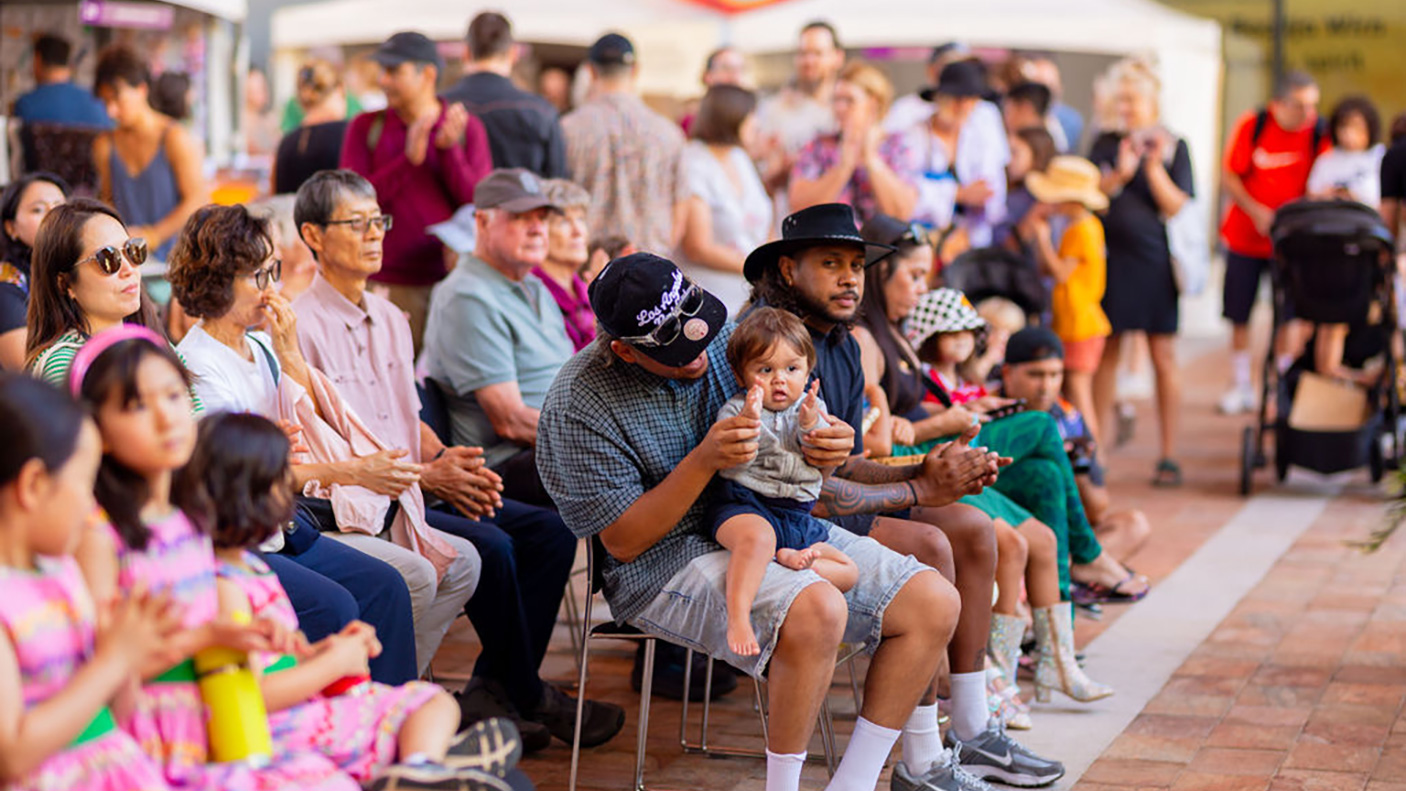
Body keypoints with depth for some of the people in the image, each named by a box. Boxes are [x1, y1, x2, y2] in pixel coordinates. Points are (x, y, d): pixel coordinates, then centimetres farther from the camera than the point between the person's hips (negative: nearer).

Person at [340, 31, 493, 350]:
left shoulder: (467, 128, 6)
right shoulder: (366, 127, 7)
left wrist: (449, 149, -14)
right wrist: (409, 159, -13)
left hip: (452, 275, 0)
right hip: (390, 284, 0)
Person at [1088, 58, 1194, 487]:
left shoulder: (1174, 146, 2)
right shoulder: (1106, 144, 8)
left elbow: (1176, 205, -5)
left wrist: (1153, 166, -16)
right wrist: (1122, 173, -16)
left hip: (1155, 258, -2)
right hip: (1111, 255, 2)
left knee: (1163, 355, 1)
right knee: (1107, 352, 5)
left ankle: (1167, 453, 7)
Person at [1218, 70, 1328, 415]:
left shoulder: (1319, 133, -9)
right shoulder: (1252, 126, -10)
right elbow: (1229, 176, -6)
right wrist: (1256, 210, -19)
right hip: (1245, 235, 1)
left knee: (1290, 315, -5)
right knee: (1239, 315, 7)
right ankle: (1241, 387, 21)